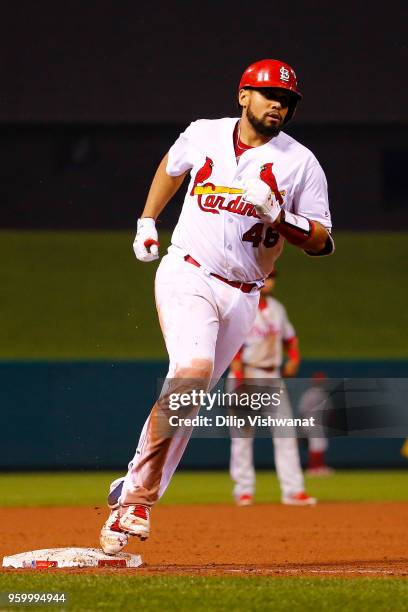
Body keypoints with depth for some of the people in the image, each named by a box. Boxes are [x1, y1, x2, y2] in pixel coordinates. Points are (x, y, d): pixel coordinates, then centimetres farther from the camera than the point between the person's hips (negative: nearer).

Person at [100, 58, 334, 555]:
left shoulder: (300, 163, 0)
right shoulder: (204, 135, 5)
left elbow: (321, 243, -3)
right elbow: (171, 167, 28)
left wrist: (278, 216, -19)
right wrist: (147, 223, 24)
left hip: (240, 296, 2)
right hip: (186, 276, -2)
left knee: (185, 399, 2)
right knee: (192, 369, -26)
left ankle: (133, 497, 11)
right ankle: (139, 497, -23)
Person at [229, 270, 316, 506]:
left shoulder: (277, 308, 14)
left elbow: (289, 336, 24)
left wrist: (293, 358, 5)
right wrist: (239, 380, -21)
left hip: (273, 377, 6)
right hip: (247, 375, -6)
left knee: (285, 433, 0)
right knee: (242, 434, -2)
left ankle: (293, 490, -2)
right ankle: (244, 490, 4)